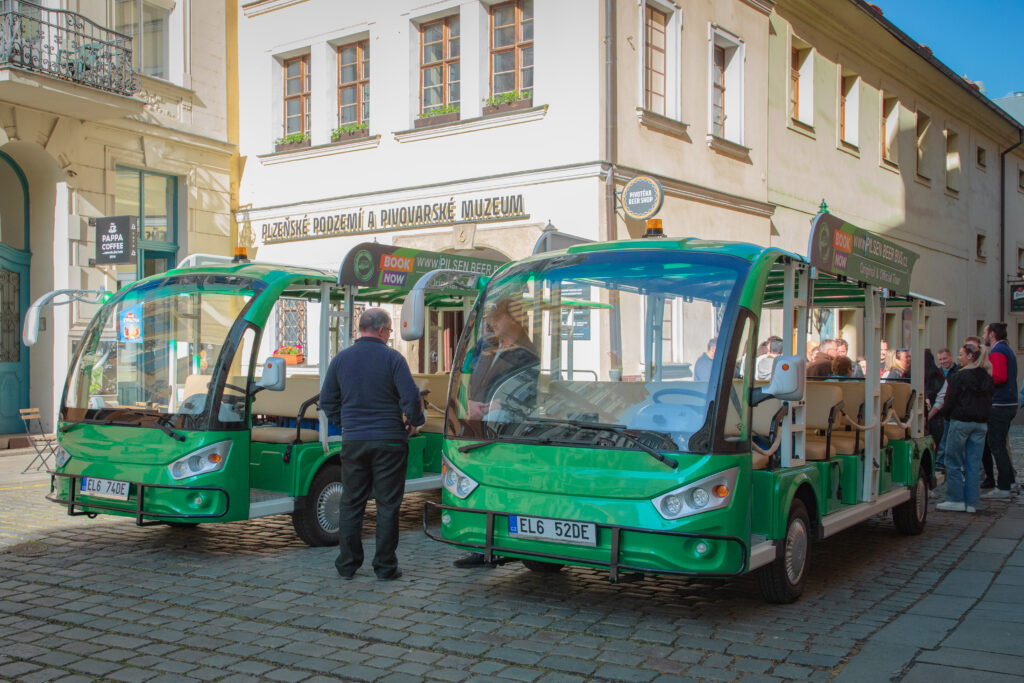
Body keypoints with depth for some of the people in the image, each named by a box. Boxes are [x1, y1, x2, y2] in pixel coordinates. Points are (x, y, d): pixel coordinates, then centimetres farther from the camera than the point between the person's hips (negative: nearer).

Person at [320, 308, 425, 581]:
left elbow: (327, 400, 9)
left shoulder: (341, 359, 4)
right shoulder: (392, 358, -8)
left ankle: (347, 564, 16)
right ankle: (385, 566, 8)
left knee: (351, 503, 12)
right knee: (387, 504, 5)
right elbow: (411, 397, -11)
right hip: (388, 440, -3)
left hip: (353, 441, 3)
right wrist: (415, 421, 7)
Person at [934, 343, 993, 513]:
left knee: (954, 462, 3)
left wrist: (942, 412, 10)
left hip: (961, 422, -6)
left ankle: (956, 500, 2)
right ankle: (971, 503, 8)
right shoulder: (988, 378, 7)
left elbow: (949, 402, -8)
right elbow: (989, 401, 14)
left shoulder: (959, 377, -11)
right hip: (981, 424, 6)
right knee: (973, 464, 7)